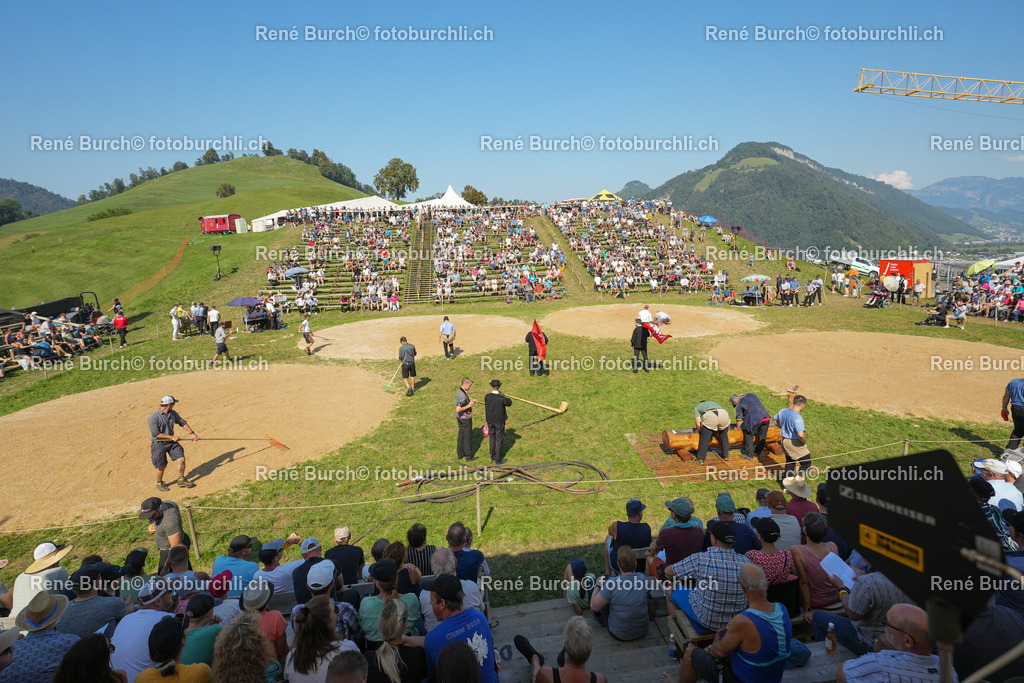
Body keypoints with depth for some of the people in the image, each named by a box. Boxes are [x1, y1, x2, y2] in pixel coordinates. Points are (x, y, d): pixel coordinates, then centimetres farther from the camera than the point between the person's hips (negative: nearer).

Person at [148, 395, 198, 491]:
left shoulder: (173, 413, 2)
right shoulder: (153, 417, -17)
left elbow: (183, 422, 12)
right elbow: (155, 434, -19)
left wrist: (192, 433, 5)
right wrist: (172, 437, -18)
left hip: (171, 442, 5)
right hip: (159, 444, -5)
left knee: (181, 459, -5)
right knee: (162, 466, 2)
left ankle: (181, 480, 13)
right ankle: (159, 483, 29)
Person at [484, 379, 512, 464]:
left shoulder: (487, 397, -13)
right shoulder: (501, 398, -25)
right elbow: (509, 402, -4)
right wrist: (502, 395, 2)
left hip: (490, 421, 4)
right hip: (499, 422, -4)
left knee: (492, 438, 21)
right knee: (499, 440, 9)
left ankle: (493, 457, 34)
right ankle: (498, 460, 18)